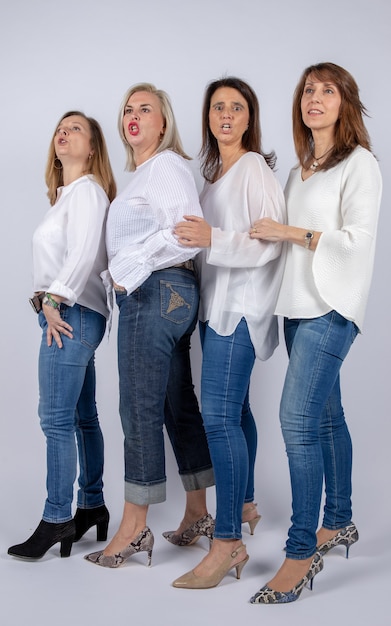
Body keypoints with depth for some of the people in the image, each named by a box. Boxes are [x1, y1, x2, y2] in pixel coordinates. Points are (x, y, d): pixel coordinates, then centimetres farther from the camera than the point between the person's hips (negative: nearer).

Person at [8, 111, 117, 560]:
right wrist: (48, 302, 7)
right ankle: (92, 506, 19)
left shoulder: (86, 189, -7)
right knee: (82, 417, 12)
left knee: (56, 419, -9)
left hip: (72, 315, -10)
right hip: (65, 316, 10)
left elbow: (84, 253, -19)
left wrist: (54, 301, -17)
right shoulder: (67, 193, 21)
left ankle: (56, 518, -3)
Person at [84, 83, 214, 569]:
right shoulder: (139, 174, 23)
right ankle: (197, 514, 19)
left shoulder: (167, 165, -6)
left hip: (156, 291, -10)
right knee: (178, 405, 11)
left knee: (139, 408, -8)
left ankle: (134, 527, -1)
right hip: (148, 295, 10)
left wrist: (131, 267, -15)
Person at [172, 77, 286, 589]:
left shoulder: (255, 168, -9)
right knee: (233, 407, 16)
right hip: (214, 302, 9)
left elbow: (271, 241, -18)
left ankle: (229, 541, -13)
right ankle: (244, 504, 31)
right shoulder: (211, 171, 17)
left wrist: (213, 239, -27)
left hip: (241, 304, -9)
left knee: (219, 415, -15)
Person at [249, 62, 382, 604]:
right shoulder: (298, 171, 19)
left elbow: (357, 239, -13)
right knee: (324, 416, 13)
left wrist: (290, 232, -12)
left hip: (332, 306, -8)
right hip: (299, 306, 8)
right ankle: (339, 523, 26)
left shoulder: (360, 164, -4)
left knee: (298, 419, -15)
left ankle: (301, 554, -10)